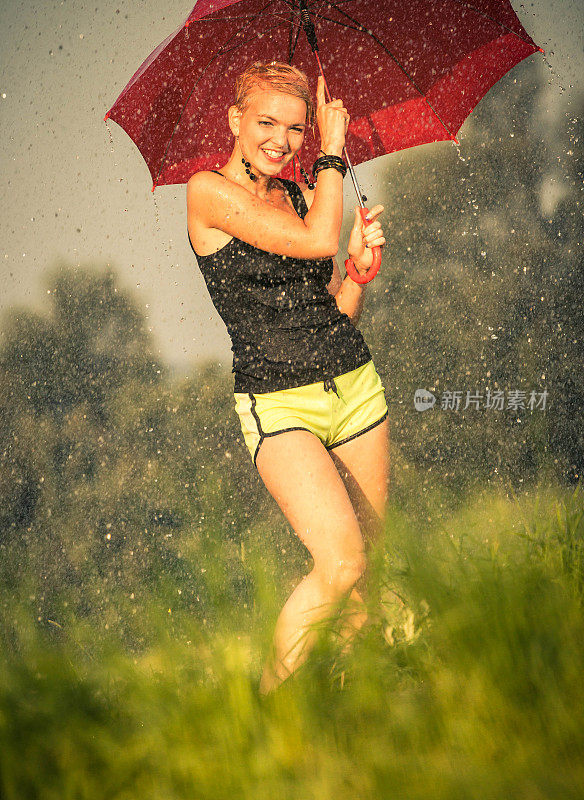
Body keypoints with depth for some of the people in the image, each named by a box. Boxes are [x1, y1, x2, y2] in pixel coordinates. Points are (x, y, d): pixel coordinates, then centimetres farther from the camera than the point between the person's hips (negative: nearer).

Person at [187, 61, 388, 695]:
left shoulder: (300, 196, 13)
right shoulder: (209, 191, -6)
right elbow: (315, 240, -18)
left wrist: (360, 266, -3)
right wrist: (333, 150, -6)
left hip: (356, 388, 7)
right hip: (278, 403, -6)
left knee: (368, 563, 4)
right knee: (341, 565, -21)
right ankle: (271, 701, -4)